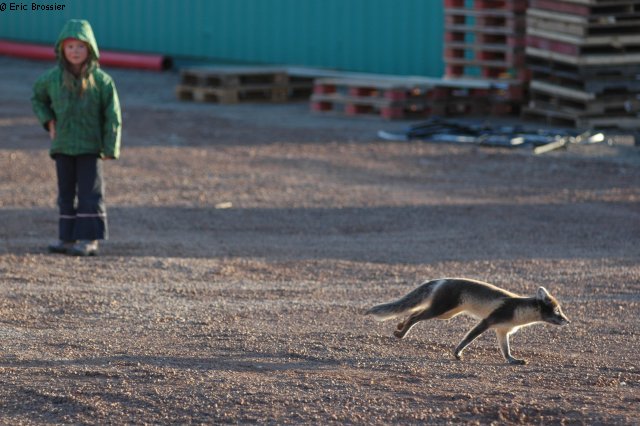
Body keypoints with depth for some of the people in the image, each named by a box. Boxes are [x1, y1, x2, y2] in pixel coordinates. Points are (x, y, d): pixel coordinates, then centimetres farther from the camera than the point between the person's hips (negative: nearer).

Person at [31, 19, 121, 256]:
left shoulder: (101, 80, -7)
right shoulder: (53, 78, 1)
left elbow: (112, 114, -5)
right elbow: (38, 98, 21)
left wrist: (111, 147, -8)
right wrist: (48, 121, 5)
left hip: (90, 147, -4)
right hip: (62, 146, 4)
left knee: (89, 192, -4)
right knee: (66, 192, 9)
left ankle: (89, 239, -4)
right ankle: (67, 238, 14)